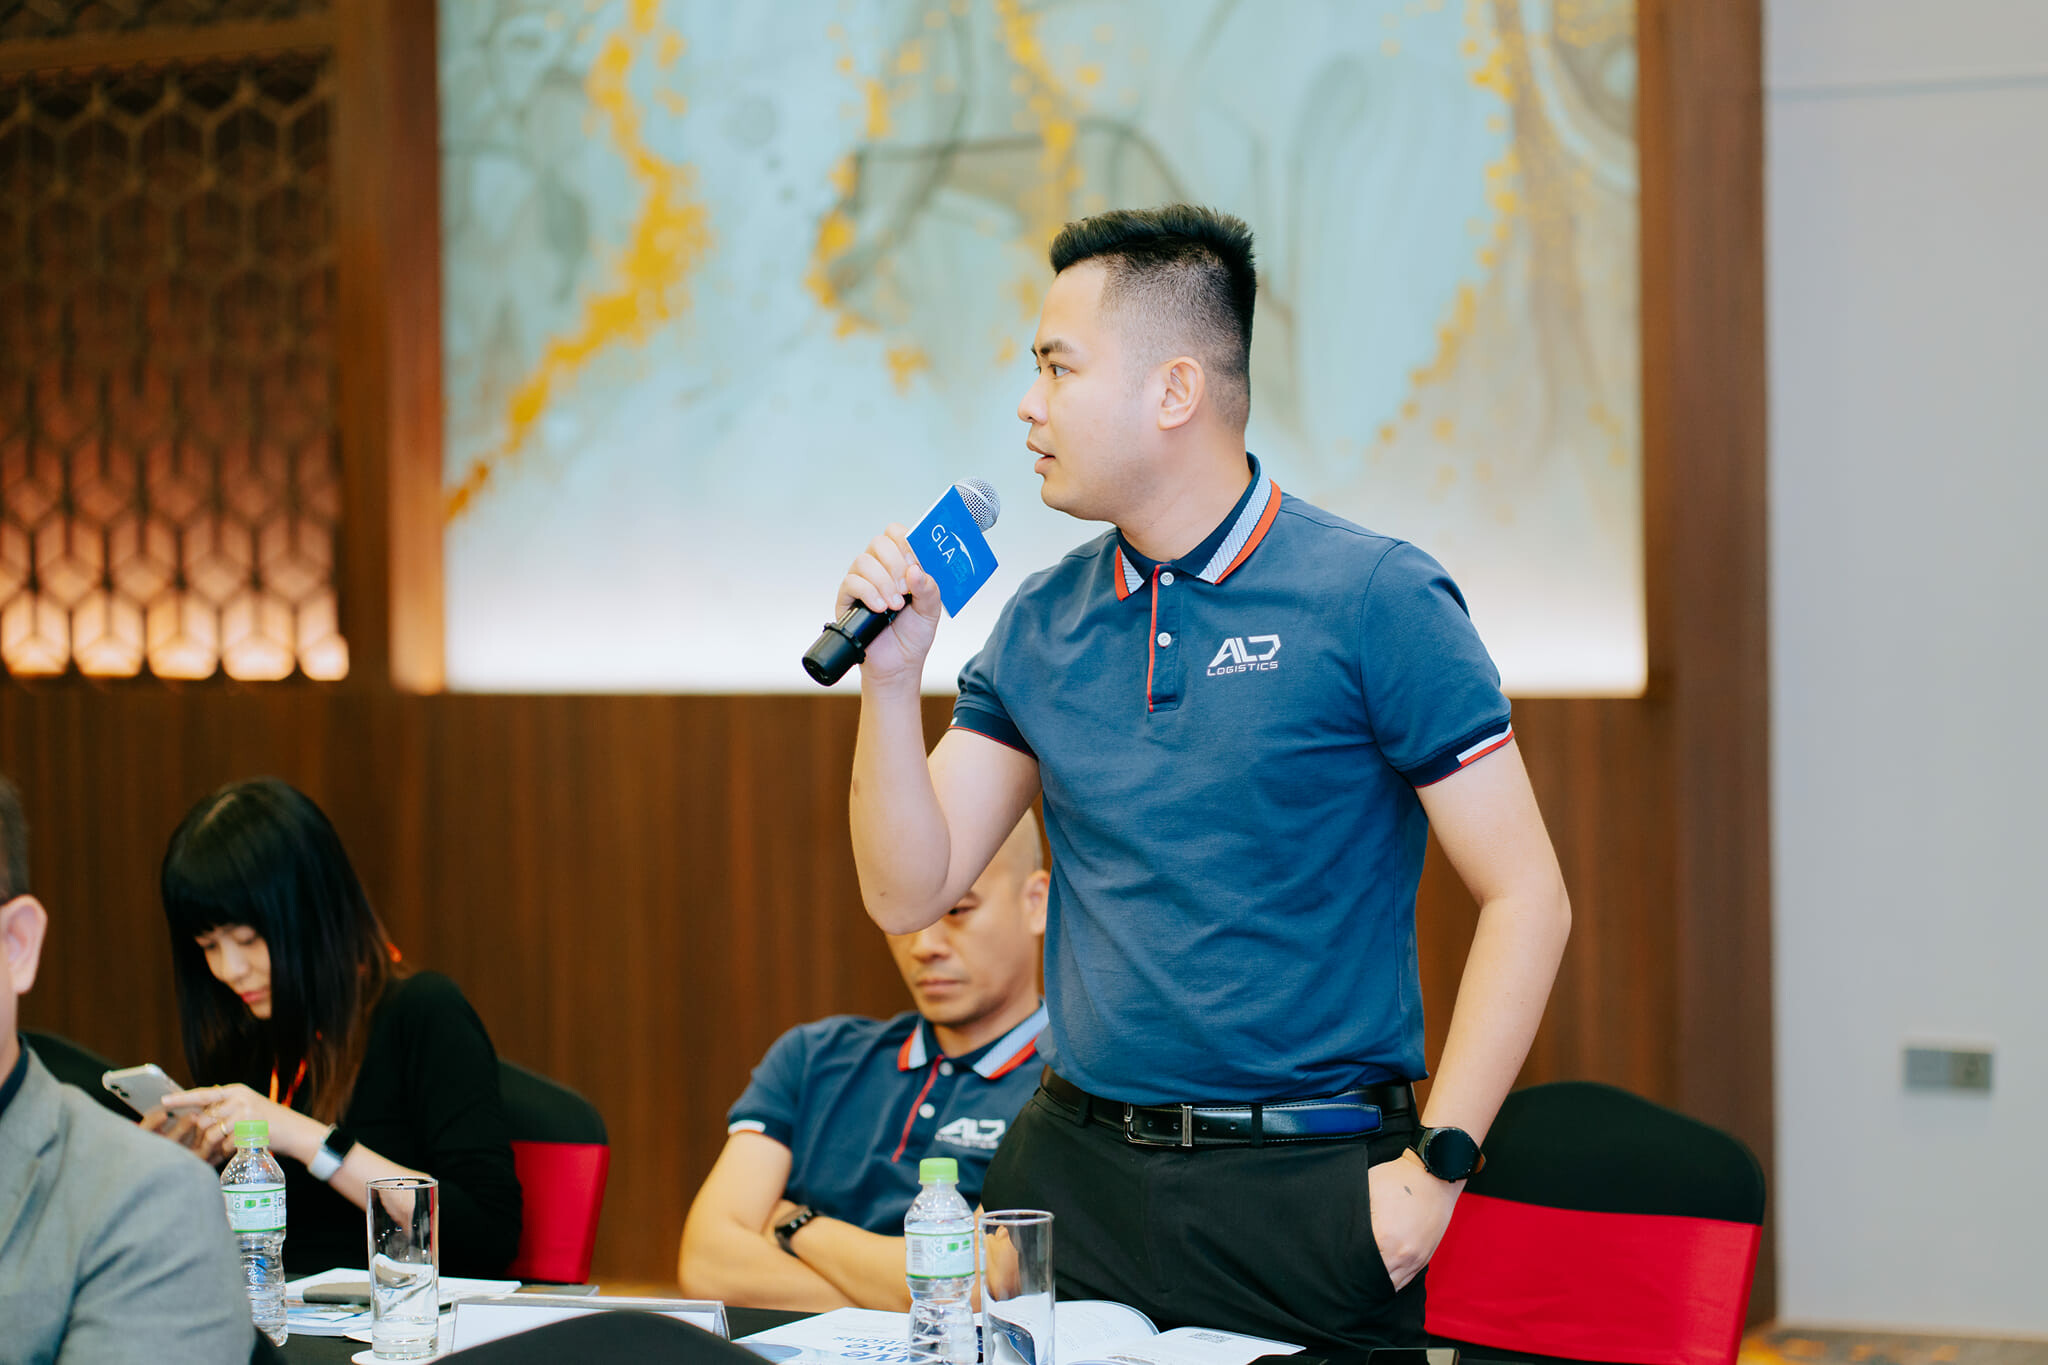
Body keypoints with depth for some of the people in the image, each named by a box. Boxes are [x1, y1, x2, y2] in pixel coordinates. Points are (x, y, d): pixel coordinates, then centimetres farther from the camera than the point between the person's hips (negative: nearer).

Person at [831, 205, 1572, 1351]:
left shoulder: (1375, 599, -9)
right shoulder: (1040, 625, 8)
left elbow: (1526, 899, -10)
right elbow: (909, 893, 7)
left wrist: (1435, 1167, -16)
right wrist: (893, 676, -6)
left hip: (1306, 1189, -4)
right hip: (1069, 1170, 5)